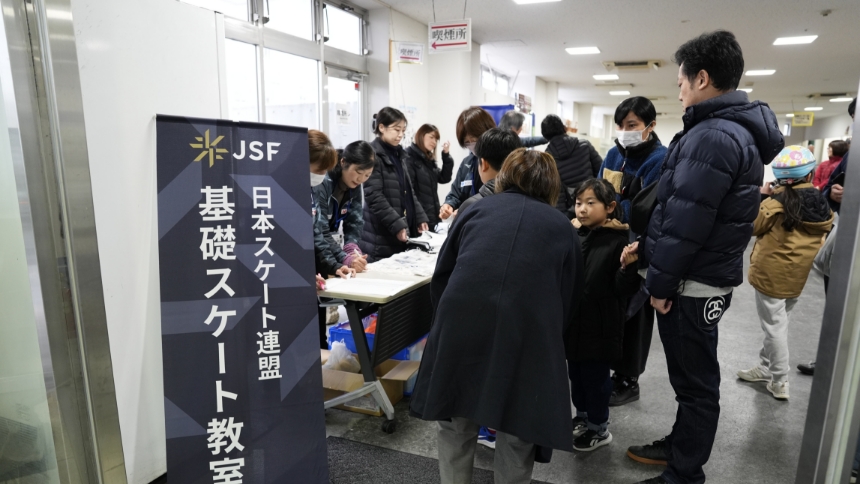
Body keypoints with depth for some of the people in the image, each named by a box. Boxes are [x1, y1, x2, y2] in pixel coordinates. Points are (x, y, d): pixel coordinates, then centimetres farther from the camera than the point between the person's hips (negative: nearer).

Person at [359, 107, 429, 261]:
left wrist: (420, 217, 10)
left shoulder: (399, 154, 15)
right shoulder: (373, 155, -9)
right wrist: (396, 224, -20)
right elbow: (374, 197, -16)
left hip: (405, 229, 7)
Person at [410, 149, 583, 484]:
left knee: (456, 424, 22)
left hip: (461, 324, 1)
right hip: (529, 332, 0)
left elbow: (441, 277, 22)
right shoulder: (562, 228, 22)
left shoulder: (476, 210, 22)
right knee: (517, 431, 20)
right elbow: (569, 298, 25)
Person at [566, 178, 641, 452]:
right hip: (573, 321, 6)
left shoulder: (618, 242, -15)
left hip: (599, 326, -6)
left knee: (595, 377, 8)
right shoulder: (574, 235, 4)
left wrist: (628, 266, -33)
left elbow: (625, 290, -17)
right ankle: (582, 416, 41)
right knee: (575, 373, 20)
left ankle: (599, 429, 28)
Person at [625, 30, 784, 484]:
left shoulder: (712, 137, -22)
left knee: (695, 381, 4)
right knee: (690, 375, 22)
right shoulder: (736, 130, 12)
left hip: (693, 284, -10)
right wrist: (648, 245, 16)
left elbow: (687, 221, -24)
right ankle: (680, 445, 39)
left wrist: (660, 282, -15)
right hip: (706, 277, 10)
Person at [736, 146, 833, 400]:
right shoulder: (821, 204, 0)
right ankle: (767, 367, 31)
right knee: (779, 323, 19)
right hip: (798, 276, 6)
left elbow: (753, 227, -4)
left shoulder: (777, 203, -18)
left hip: (772, 274, -6)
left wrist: (762, 198, 5)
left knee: (775, 327, 3)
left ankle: (780, 382, 12)